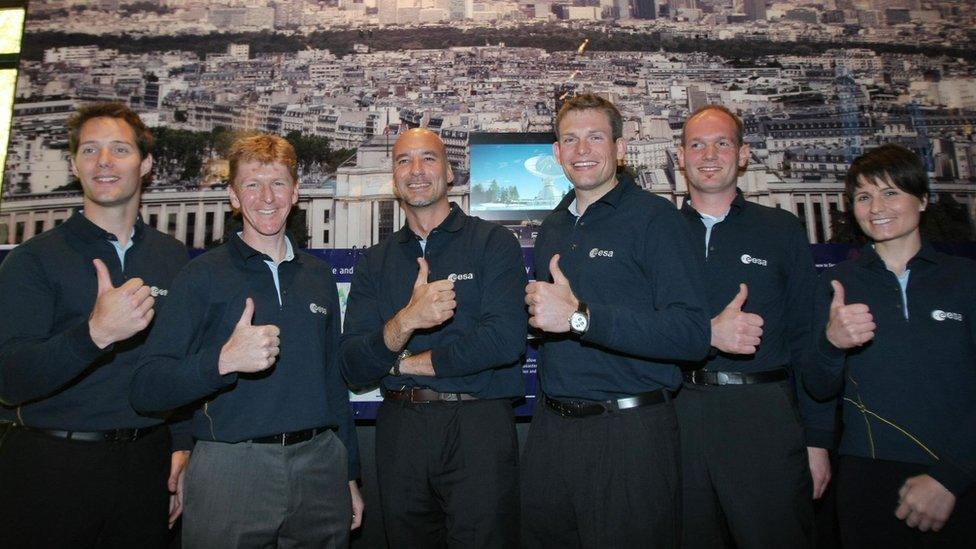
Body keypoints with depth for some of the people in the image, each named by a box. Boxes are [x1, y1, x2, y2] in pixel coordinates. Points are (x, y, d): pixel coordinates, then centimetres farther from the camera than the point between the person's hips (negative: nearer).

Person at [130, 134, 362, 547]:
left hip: (321, 465, 4)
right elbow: (146, 389, -10)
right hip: (231, 468, -3)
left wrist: (350, 473, 15)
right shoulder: (204, 275, -3)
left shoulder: (318, 275, 10)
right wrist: (224, 360, -27)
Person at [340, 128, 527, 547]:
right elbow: (353, 369, 0)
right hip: (399, 430, 4)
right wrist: (405, 321, -20)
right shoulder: (375, 262, 8)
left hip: (478, 425, -3)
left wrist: (406, 362, -7)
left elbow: (505, 340, -16)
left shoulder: (494, 243, -2)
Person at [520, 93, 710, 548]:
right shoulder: (552, 228, 13)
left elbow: (691, 334, -19)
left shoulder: (654, 217, -8)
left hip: (630, 431, -6)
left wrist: (580, 316, -24)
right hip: (551, 428, 6)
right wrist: (537, 312, 2)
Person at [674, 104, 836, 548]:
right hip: (678, 413, 1)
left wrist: (818, 439, -1)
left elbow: (807, 338, 4)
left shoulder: (782, 230, 6)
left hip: (763, 413, 0)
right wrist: (707, 333, -17)